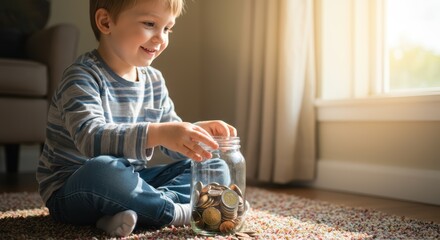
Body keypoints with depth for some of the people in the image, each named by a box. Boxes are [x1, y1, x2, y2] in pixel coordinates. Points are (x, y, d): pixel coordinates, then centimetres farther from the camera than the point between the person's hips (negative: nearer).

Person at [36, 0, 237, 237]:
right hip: (72, 191, -7)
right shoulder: (83, 76, -17)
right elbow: (90, 137, -33)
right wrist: (158, 133, -46)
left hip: (128, 183, 7)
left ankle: (151, 205, -23)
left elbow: (174, 141, 8)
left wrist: (199, 131, -14)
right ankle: (180, 212, -19)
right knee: (102, 169, -40)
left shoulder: (154, 81, 5)